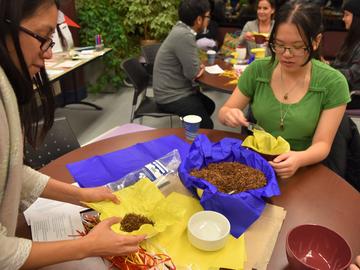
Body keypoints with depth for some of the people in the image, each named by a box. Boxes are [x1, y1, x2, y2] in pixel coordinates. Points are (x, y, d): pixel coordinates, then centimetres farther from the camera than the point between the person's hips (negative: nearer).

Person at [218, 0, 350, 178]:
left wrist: (299, 159, -30)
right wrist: (229, 115, -21)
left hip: (301, 170, 0)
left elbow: (322, 144, -9)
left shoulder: (333, 83, -9)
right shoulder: (257, 70, -5)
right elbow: (223, 112, 2)